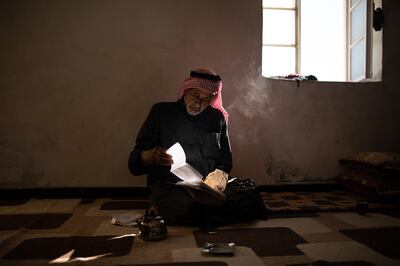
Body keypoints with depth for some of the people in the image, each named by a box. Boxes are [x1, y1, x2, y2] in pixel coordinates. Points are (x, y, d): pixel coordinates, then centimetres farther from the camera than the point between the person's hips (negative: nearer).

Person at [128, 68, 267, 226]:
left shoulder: (217, 118, 17)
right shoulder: (162, 111, 7)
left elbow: (226, 161, 20)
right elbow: (134, 163, 4)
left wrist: (221, 174, -5)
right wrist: (150, 157, -20)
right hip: (169, 186, -4)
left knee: (253, 203, -25)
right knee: (185, 209, -39)